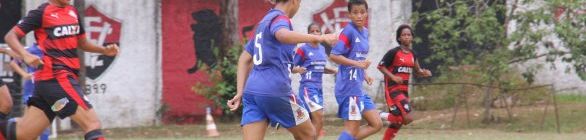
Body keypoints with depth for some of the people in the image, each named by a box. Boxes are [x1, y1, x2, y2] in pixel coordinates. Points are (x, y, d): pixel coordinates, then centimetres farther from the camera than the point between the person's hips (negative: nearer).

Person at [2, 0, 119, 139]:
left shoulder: (72, 12, 16)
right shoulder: (41, 12, -5)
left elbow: (82, 43, 28)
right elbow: (10, 36, -8)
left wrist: (105, 50, 10)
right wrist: (25, 55, -26)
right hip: (56, 77, -8)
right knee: (92, 123, -14)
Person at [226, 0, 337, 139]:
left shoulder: (264, 22, 23)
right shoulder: (280, 18, -3)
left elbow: (244, 59, 25)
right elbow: (282, 35, -29)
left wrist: (240, 92, 20)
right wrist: (317, 38, -38)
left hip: (252, 90, 8)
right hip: (275, 91, -8)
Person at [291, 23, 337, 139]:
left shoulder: (322, 49, 12)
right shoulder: (303, 49, -7)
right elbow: (292, 68, -5)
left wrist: (334, 71, 7)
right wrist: (298, 70, -26)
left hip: (318, 88, 7)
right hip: (307, 87, -7)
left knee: (314, 121, 7)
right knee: (319, 119, -18)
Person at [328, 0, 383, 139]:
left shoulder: (365, 32, 14)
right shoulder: (349, 31, -12)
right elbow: (333, 55, -20)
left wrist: (365, 74, 10)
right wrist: (357, 64, -26)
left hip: (358, 86, 9)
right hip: (349, 85, -9)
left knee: (376, 124, 7)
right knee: (353, 128, -10)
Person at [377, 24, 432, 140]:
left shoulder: (412, 54, 10)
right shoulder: (393, 52, -10)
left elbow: (417, 71, 20)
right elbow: (380, 66, -8)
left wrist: (424, 73, -3)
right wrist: (393, 77, -20)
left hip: (404, 90, 8)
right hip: (393, 89, -8)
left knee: (398, 121, 11)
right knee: (408, 118, -20)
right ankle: (382, 117, -4)